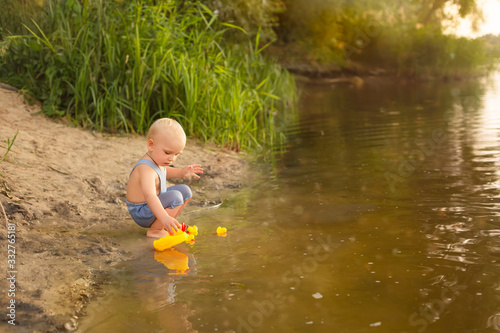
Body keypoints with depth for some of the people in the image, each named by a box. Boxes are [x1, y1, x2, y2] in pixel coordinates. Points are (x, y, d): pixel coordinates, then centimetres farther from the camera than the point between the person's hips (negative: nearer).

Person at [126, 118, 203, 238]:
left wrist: (182, 172, 9)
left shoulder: (157, 160, 1)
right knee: (175, 197, -28)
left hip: (154, 204, 10)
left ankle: (167, 224, 11)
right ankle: (154, 230, -15)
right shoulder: (146, 169, -32)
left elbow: (164, 172, 26)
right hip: (141, 213, -10)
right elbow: (149, 196, -46)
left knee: (185, 191, 9)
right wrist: (164, 217, -58)